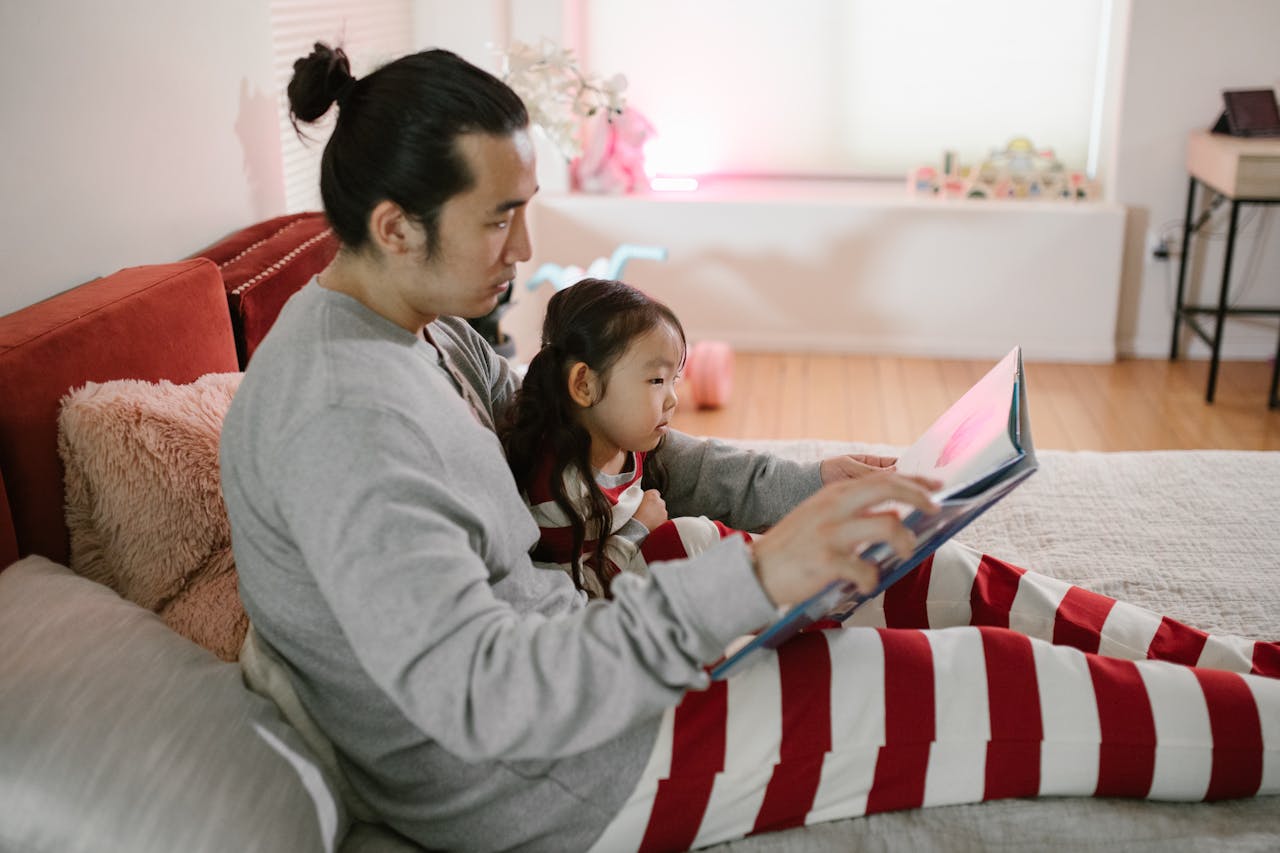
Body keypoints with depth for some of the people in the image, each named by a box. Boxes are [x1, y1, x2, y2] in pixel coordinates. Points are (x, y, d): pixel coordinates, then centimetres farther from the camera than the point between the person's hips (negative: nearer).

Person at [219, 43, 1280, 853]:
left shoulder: (415, 327, 3)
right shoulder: (340, 413, -28)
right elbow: (478, 694, -34)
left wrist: (792, 490, 0)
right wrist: (754, 581, -39)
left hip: (563, 641, 9)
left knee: (938, 576, 7)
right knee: (1001, 690, -8)